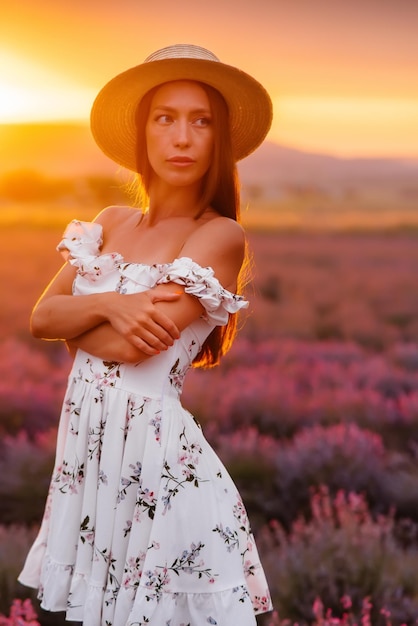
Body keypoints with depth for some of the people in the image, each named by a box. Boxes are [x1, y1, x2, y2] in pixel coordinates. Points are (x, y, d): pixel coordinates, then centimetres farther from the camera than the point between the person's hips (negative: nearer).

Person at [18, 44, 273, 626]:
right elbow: (40, 317, 3)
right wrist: (106, 304, -16)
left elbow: (134, 343, -17)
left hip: (152, 442, -6)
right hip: (84, 434, 6)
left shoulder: (220, 235, -10)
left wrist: (73, 321, 1)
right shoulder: (112, 222, 10)